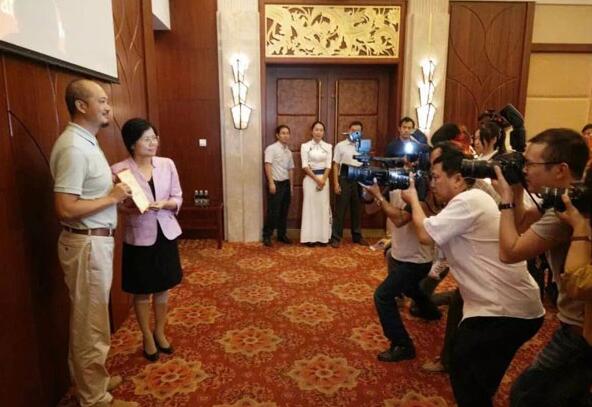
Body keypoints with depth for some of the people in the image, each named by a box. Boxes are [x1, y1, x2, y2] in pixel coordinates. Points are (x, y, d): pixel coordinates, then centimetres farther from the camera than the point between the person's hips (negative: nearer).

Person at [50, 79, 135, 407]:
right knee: (91, 323, 4)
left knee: (89, 320, 21)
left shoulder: (86, 141, 11)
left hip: (96, 240, 10)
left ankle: (93, 381, 38)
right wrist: (112, 197, -18)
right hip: (87, 244, -10)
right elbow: (65, 209, -26)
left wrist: (112, 185, 6)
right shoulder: (73, 147, -21)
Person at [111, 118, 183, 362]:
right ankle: (147, 338, 32)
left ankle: (160, 333, 37)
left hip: (166, 234, 3)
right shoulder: (119, 170, -12)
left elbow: (178, 199, 3)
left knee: (163, 288, 16)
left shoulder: (167, 164, -1)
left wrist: (165, 204, -17)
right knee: (142, 292, 11)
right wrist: (130, 209, -24)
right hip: (139, 238, -3)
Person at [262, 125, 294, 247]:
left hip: (286, 183, 7)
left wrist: (291, 186, 15)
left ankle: (282, 234, 23)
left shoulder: (288, 151, 14)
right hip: (276, 183, -7)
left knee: (284, 211, 11)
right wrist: (271, 183, -20)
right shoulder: (271, 148, -8)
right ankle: (267, 236, 7)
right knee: (273, 211, -4)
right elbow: (268, 166, -15)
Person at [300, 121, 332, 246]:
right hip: (310, 178, -2)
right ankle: (310, 237, 3)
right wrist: (316, 179, -13)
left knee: (323, 207, 3)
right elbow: (305, 166, -6)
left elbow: (328, 165, 2)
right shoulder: (305, 146, 0)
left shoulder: (328, 146, 7)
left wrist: (323, 180, -11)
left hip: (324, 178, 2)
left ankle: (323, 237, 11)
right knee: (310, 206, -1)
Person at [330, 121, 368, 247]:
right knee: (340, 209, -1)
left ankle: (357, 236, 25)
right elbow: (336, 165, -2)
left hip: (359, 179, 4)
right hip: (344, 178, -4)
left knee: (357, 209, 12)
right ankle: (336, 237, 7)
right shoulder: (340, 145, -1)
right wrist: (336, 183, -9)